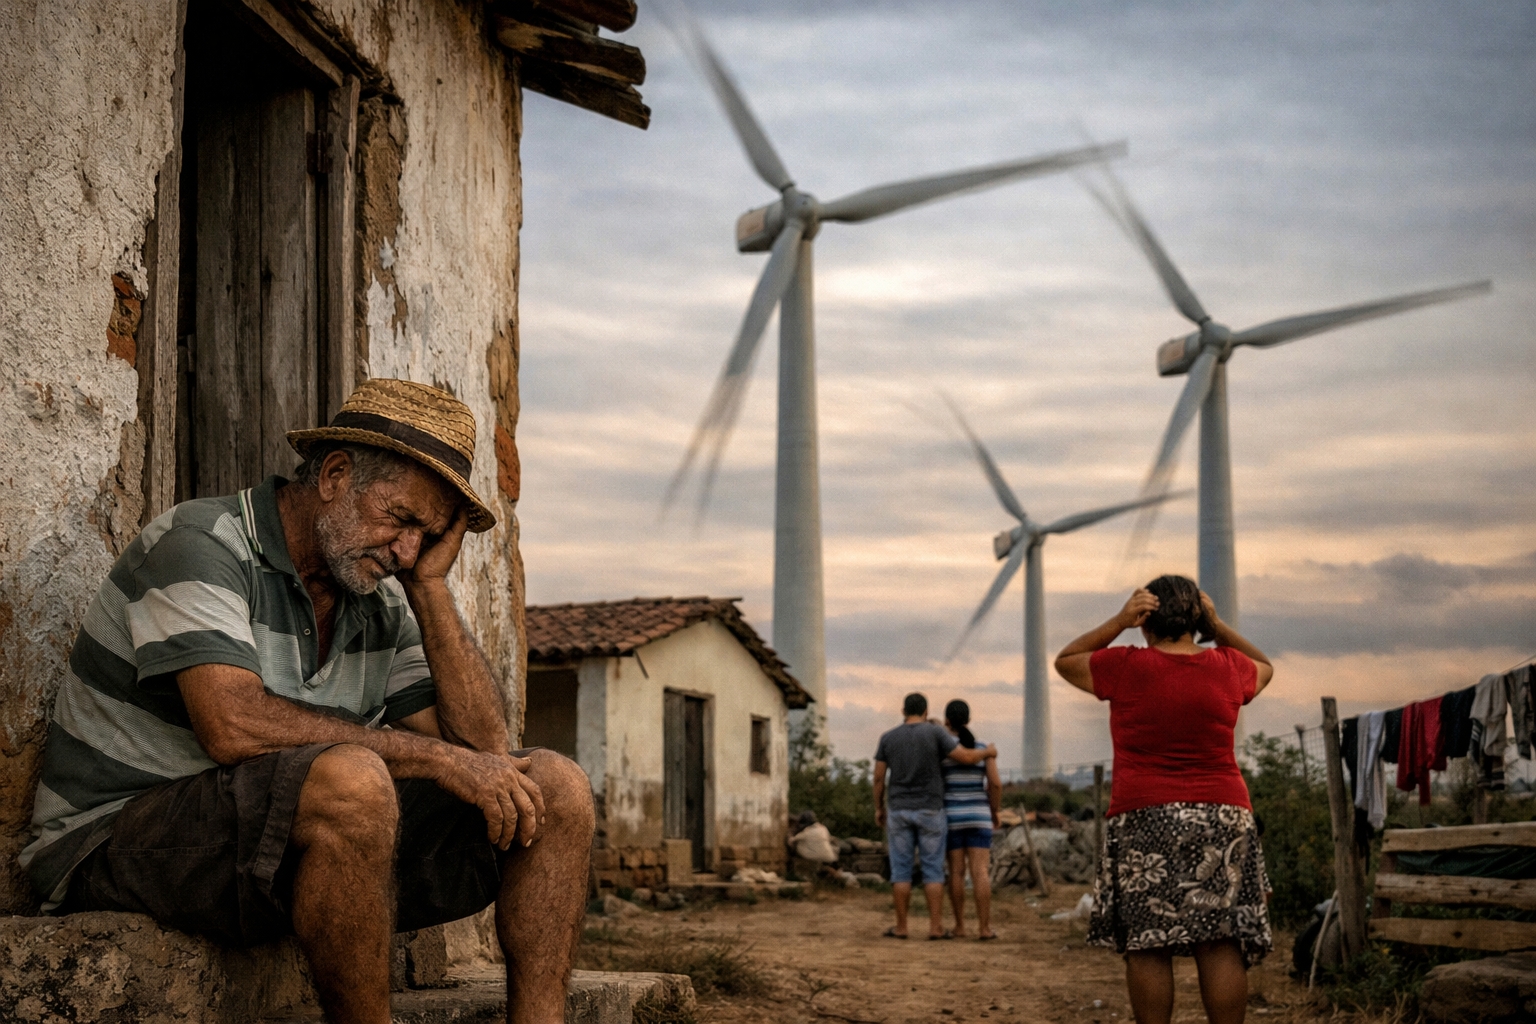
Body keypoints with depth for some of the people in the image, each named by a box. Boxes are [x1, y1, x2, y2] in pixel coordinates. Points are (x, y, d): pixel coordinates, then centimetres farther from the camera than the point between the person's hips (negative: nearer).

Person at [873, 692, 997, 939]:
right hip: (930, 812, -1)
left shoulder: (888, 738, 1)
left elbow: (878, 778, 3)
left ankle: (901, 927, 6)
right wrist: (988, 752, 12)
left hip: (900, 811, 1)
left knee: (901, 870, 6)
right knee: (933, 870, 3)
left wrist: (878, 808, 15)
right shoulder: (935, 733, -6)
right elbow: (967, 757, -9)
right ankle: (935, 927, -2)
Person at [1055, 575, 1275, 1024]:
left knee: (1147, 946, -1)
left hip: (1145, 821, -2)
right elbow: (1264, 667, 29)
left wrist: (1117, 623, 5)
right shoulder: (1228, 668, 5)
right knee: (1221, 945, 0)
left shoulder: (1125, 667, -2)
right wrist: (1217, 625, 16)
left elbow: (1065, 661, 15)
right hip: (1222, 818, 2)